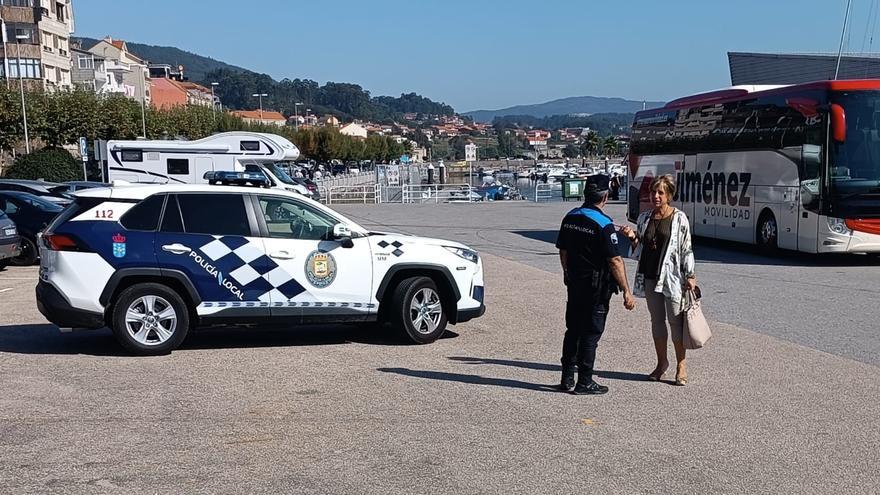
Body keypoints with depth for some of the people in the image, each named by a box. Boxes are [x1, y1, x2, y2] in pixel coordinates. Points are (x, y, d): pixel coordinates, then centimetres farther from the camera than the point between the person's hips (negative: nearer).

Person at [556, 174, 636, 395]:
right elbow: (614, 261, -20)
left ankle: (567, 379, 20)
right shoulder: (603, 224, -18)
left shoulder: (570, 218, 4)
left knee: (573, 330, 15)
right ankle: (584, 383, 6)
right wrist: (626, 291, -16)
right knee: (591, 333, 1)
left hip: (574, 283, 7)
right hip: (596, 287, -7)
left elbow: (563, 252, 12)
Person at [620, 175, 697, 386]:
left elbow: (687, 249, -3)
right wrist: (633, 238, -4)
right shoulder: (644, 218, 10)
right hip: (650, 277, 5)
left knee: (675, 320, -1)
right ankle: (662, 362, 24)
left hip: (672, 277, -5)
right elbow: (638, 249, 16)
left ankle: (681, 364, 9)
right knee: (657, 320, 12)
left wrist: (690, 276, -6)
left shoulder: (679, 218, -4)